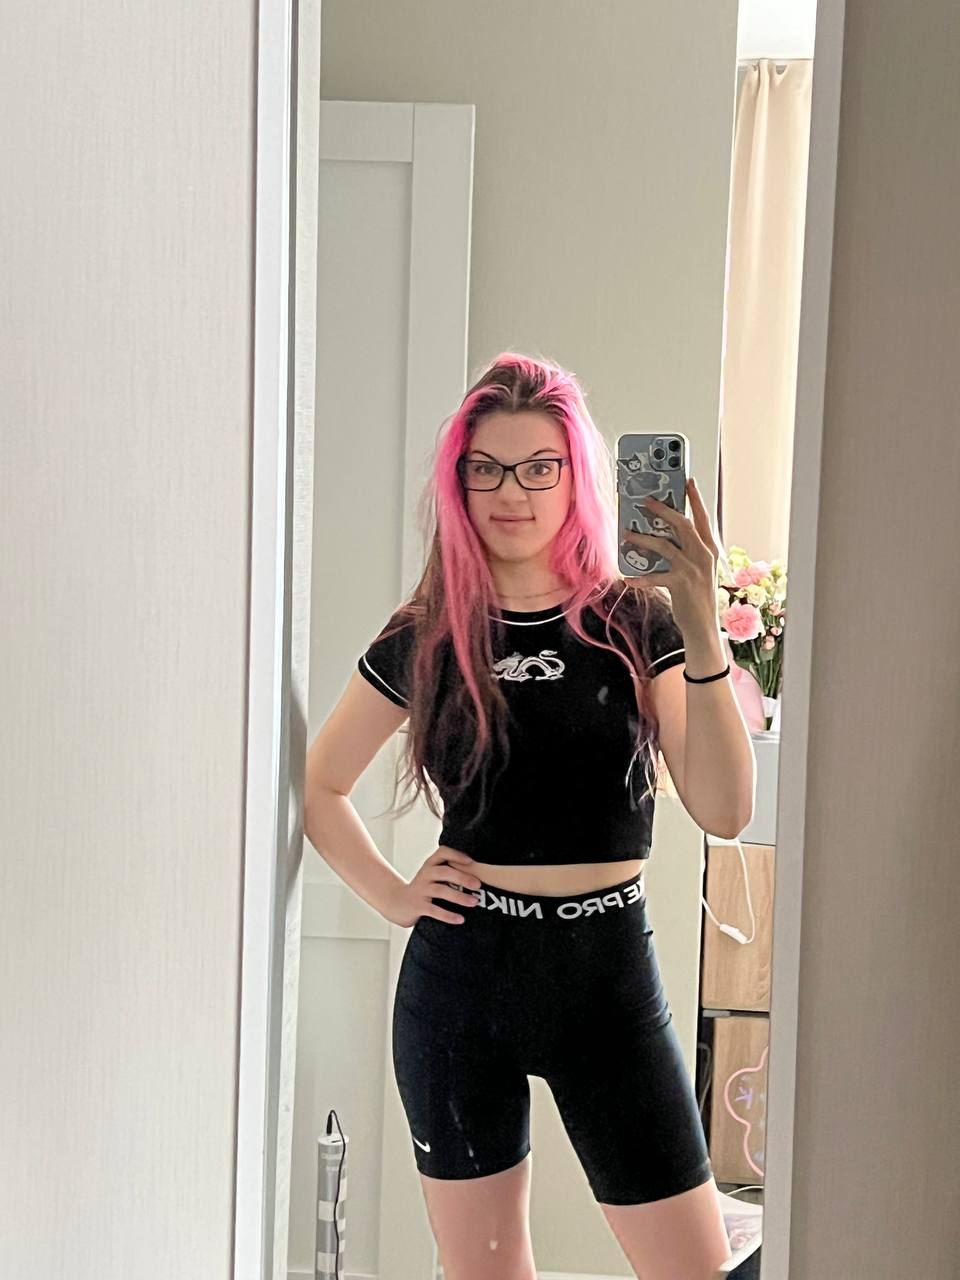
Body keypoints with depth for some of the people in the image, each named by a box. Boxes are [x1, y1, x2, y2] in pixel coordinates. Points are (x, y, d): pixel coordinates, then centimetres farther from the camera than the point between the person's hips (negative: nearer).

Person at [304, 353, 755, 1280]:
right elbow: (319, 785, 14)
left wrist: (702, 631, -23)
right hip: (460, 973, 1)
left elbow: (723, 811, -13)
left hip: (606, 971, -1)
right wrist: (391, 894, 1)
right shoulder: (424, 640, 2)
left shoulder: (637, 623, -2)